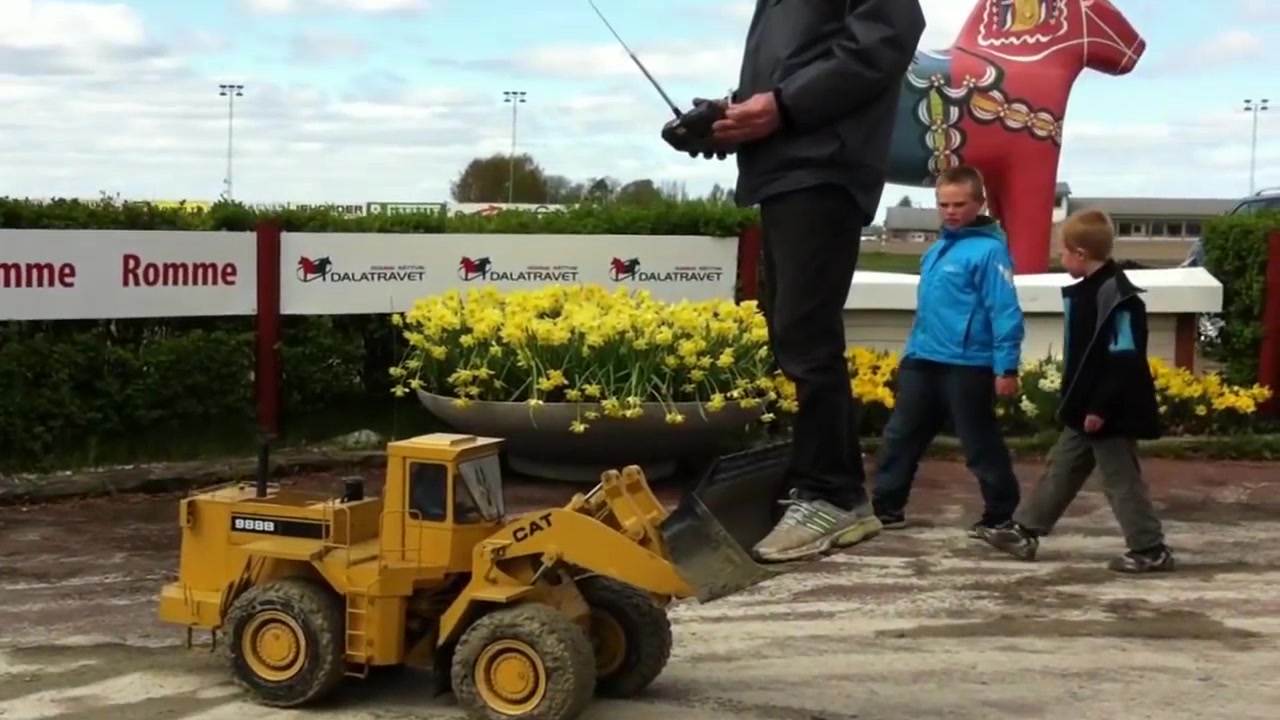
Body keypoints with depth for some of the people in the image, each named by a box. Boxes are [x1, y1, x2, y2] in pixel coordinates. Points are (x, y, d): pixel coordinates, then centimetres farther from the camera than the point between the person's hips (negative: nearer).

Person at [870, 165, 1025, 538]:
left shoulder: (989, 249, -13)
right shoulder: (938, 248, 12)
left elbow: (1005, 312, -18)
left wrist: (1007, 367, -22)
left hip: (968, 365, -8)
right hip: (922, 361, 8)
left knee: (981, 446, 2)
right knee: (901, 436, 13)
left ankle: (1001, 515, 15)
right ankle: (887, 507, 22)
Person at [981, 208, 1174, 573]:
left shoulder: (1118, 296, -21)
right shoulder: (1084, 291, 11)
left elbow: (1124, 361, -25)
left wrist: (1101, 408, -24)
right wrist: (1074, 402, 21)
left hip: (1110, 414, -10)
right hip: (1084, 409, 10)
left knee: (1121, 480, -1)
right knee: (1060, 469, 16)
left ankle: (1151, 549, 9)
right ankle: (1026, 531, 25)